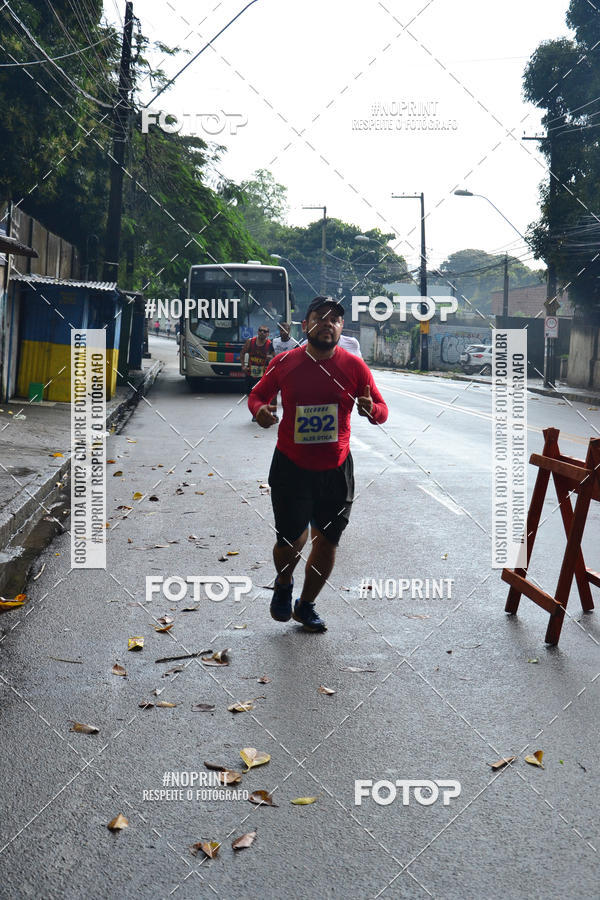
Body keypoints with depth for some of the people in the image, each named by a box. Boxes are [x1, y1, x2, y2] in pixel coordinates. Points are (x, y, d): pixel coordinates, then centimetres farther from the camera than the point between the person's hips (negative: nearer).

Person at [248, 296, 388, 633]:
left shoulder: (354, 367, -4)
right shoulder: (284, 363, -5)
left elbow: (383, 412, 2)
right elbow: (257, 394, 10)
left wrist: (372, 410, -23)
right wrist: (260, 409, -14)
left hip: (336, 470, 2)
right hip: (291, 468, -1)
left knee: (327, 543, 10)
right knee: (290, 541, -2)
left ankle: (306, 605, 34)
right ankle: (283, 585, 34)